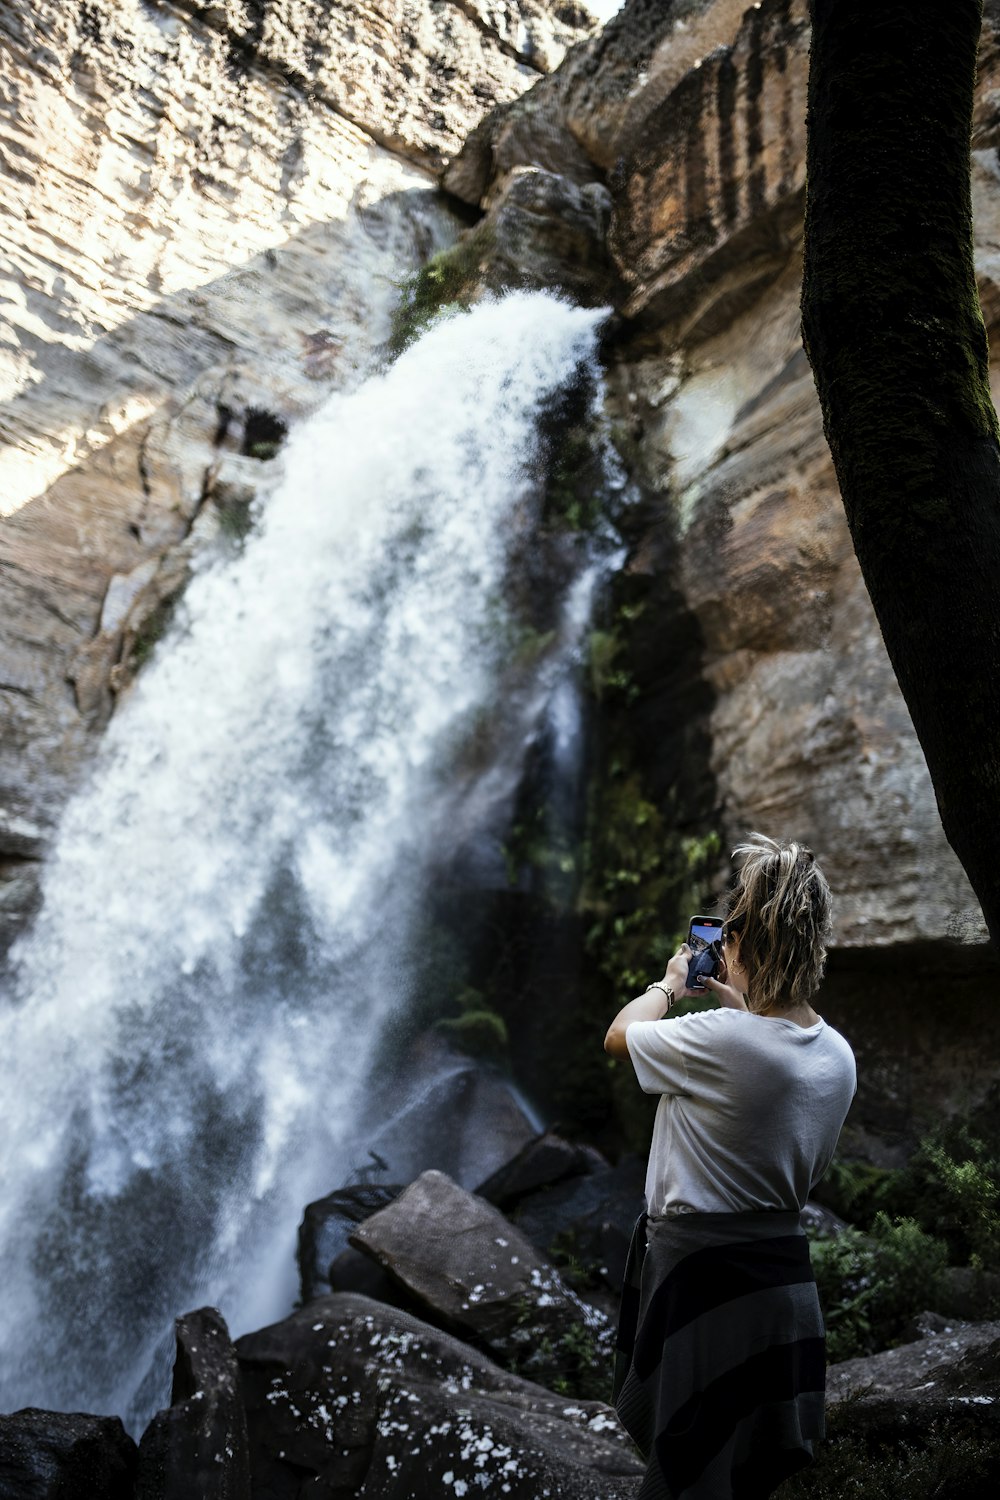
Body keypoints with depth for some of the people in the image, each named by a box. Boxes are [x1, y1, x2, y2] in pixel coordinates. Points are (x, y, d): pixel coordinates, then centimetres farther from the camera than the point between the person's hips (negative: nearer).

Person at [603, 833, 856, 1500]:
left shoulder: (717, 1040, -25)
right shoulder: (838, 1056, -4)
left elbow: (618, 1036, -6)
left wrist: (669, 984, 11)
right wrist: (744, 1011, 16)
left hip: (700, 1274, -7)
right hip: (787, 1275, 7)